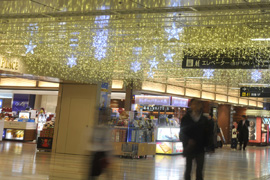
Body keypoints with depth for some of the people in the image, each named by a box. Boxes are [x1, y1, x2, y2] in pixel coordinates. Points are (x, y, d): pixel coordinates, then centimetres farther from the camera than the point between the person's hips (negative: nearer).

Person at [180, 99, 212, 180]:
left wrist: (205, 144, -8)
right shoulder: (186, 119, -3)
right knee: (188, 168, 9)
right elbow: (182, 133, -4)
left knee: (199, 170, 7)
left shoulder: (204, 119, 3)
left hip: (200, 149, 2)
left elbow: (207, 133, 5)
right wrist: (187, 141, -20)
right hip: (189, 148, -2)